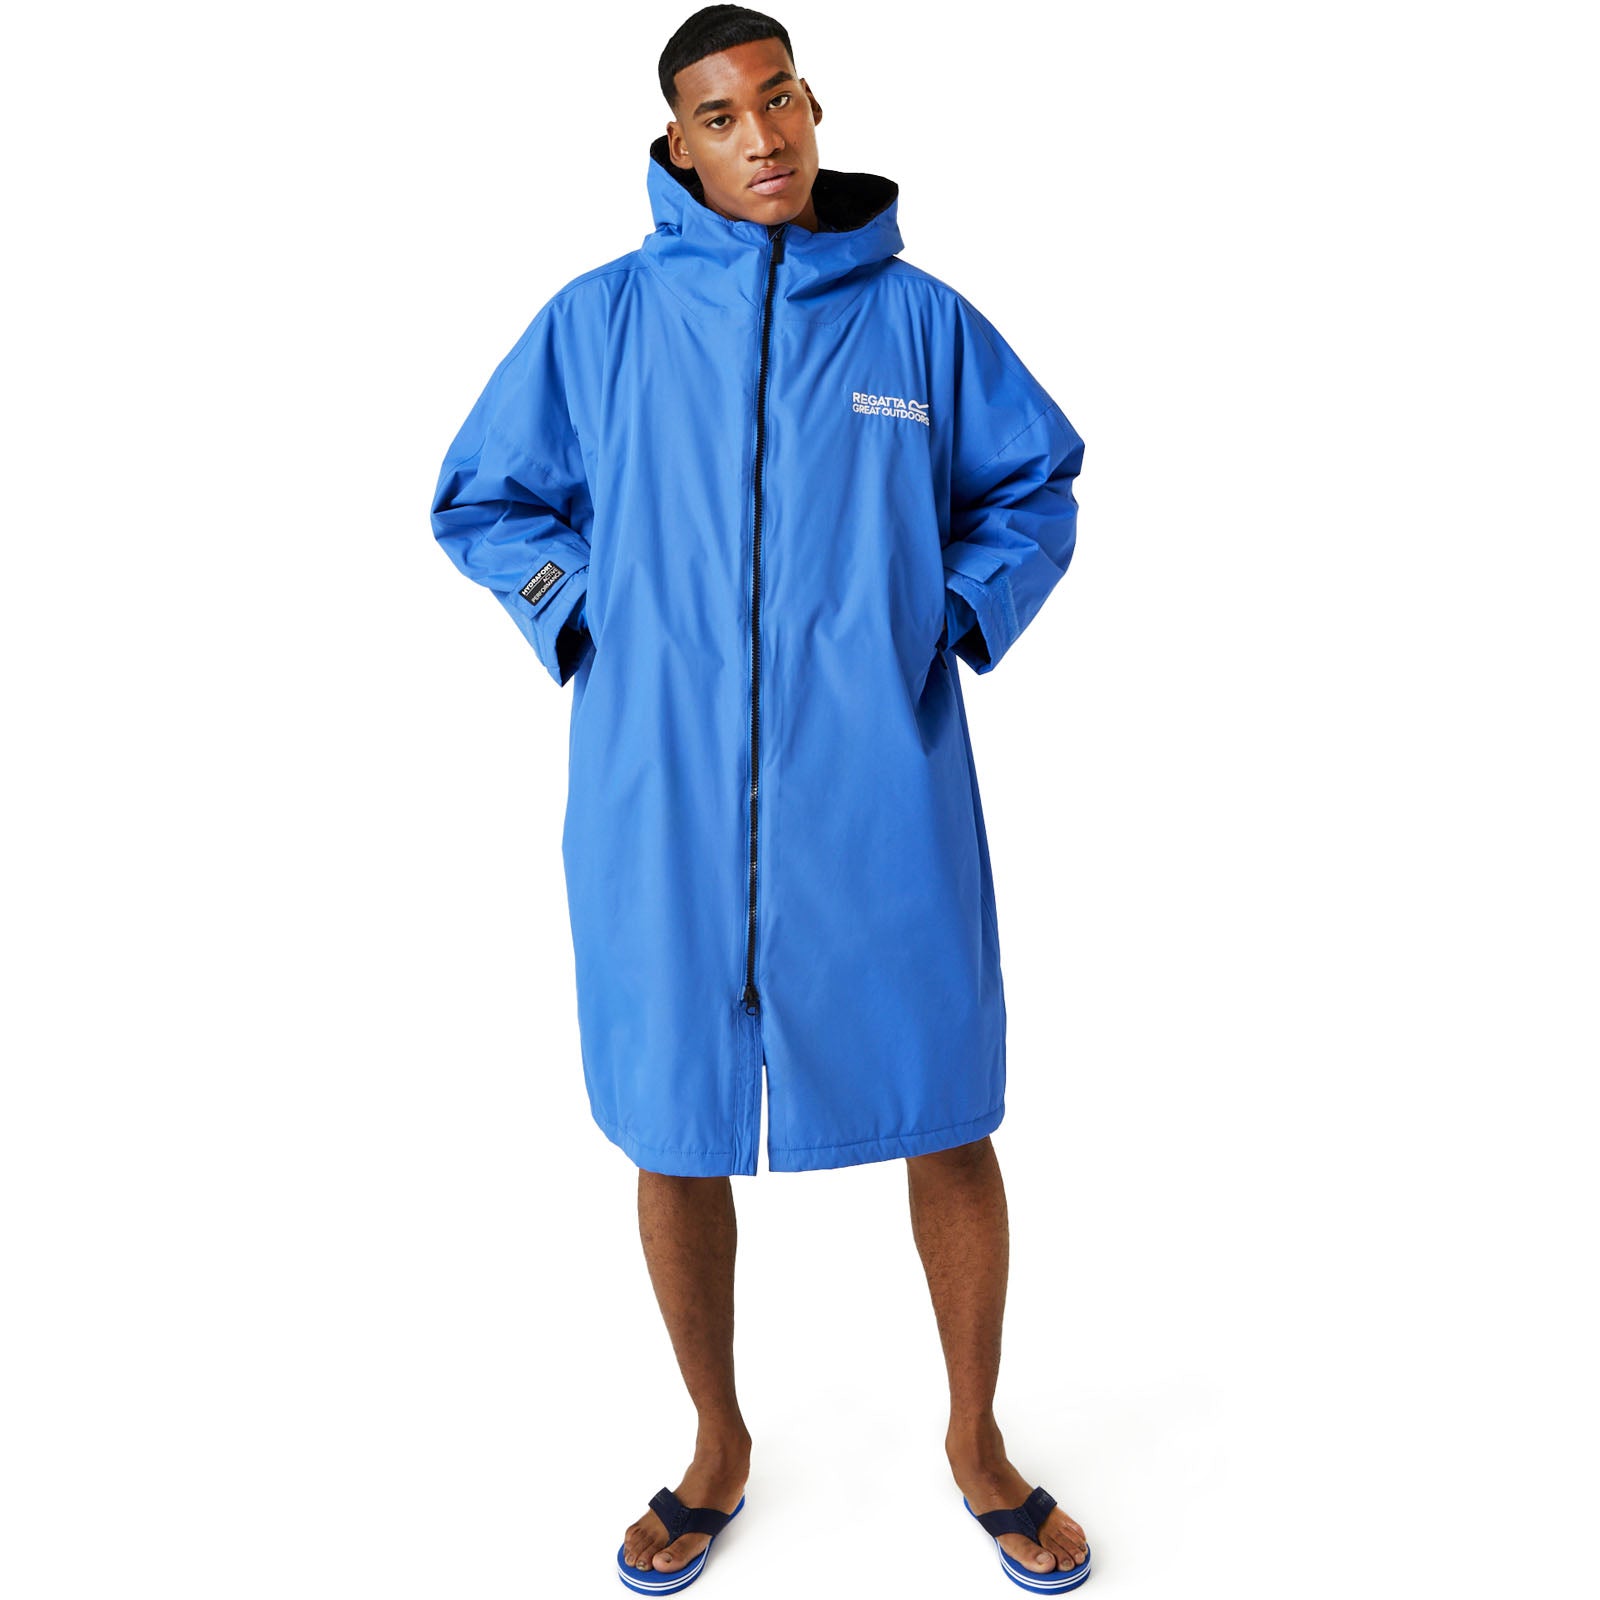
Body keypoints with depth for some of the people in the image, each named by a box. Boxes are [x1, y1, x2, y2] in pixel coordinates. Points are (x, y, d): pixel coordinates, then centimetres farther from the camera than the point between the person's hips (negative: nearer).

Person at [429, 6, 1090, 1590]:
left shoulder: (921, 318, 5)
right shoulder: (601, 319, 3)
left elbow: (1033, 487, 17)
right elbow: (481, 501, 13)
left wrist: (956, 623, 3)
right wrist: (587, 620, 0)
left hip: (880, 805, 0)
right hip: (662, 806, 0)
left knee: (946, 1122, 8)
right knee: (676, 1133, 11)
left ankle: (977, 1439, 34)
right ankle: (718, 1446, 36)